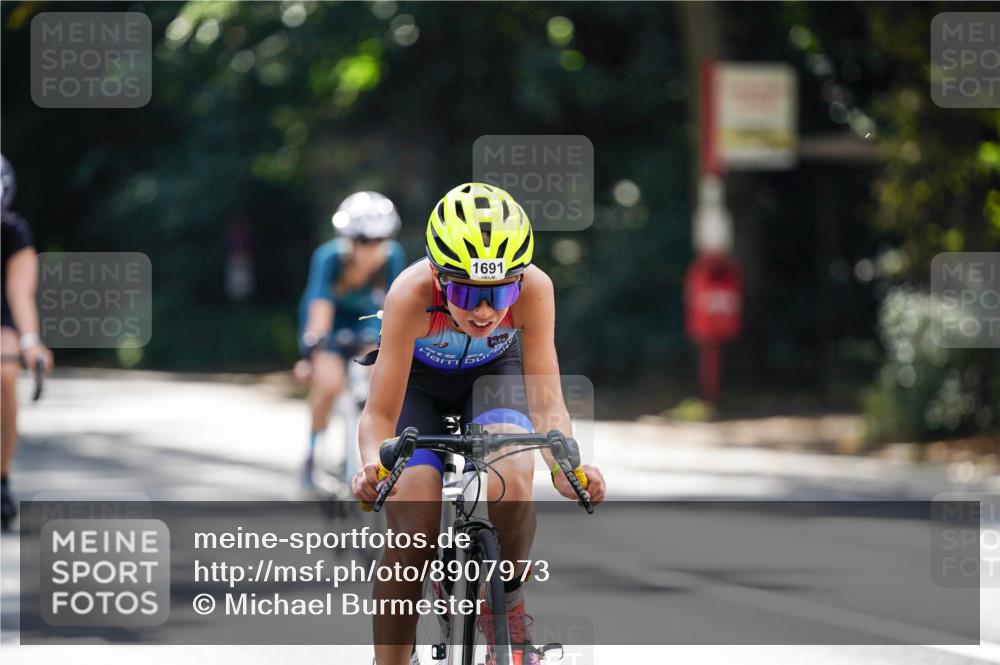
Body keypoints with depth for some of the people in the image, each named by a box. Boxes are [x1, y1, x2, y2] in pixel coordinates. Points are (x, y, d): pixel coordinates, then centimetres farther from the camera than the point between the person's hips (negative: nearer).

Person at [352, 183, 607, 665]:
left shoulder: (533, 289, -35)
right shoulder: (412, 294, -39)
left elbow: (546, 402, -33)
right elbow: (380, 414, -37)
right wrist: (374, 465, -58)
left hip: (493, 373, 1)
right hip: (417, 382, -1)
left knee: (511, 480, -27)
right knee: (412, 532, -16)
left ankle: (508, 606, -2)